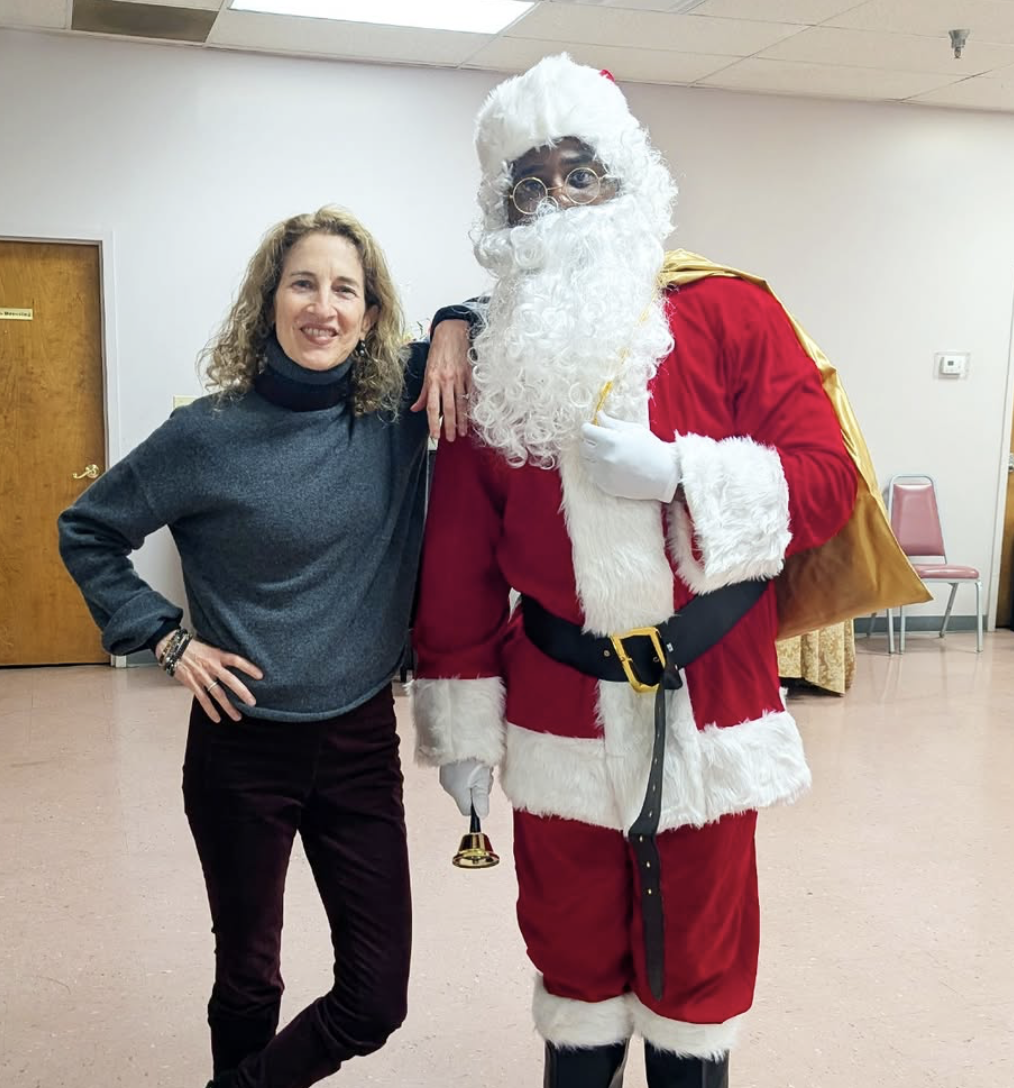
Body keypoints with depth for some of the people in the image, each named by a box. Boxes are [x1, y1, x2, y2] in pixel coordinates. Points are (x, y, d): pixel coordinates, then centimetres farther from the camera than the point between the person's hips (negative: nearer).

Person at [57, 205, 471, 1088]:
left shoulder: (400, 409, -4)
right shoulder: (210, 434, -10)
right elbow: (88, 531, 4)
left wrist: (454, 329, -12)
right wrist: (166, 636, -5)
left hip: (362, 740, 2)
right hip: (242, 744, -2)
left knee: (376, 1000, 7)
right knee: (248, 977, 15)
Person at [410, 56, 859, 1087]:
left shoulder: (729, 318, -4)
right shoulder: (494, 366, 3)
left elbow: (827, 481, -8)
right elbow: (458, 567, 4)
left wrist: (680, 475, -22)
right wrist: (461, 725, 4)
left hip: (706, 711, -2)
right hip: (559, 719, 2)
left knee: (699, 962, 14)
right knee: (574, 958, 17)